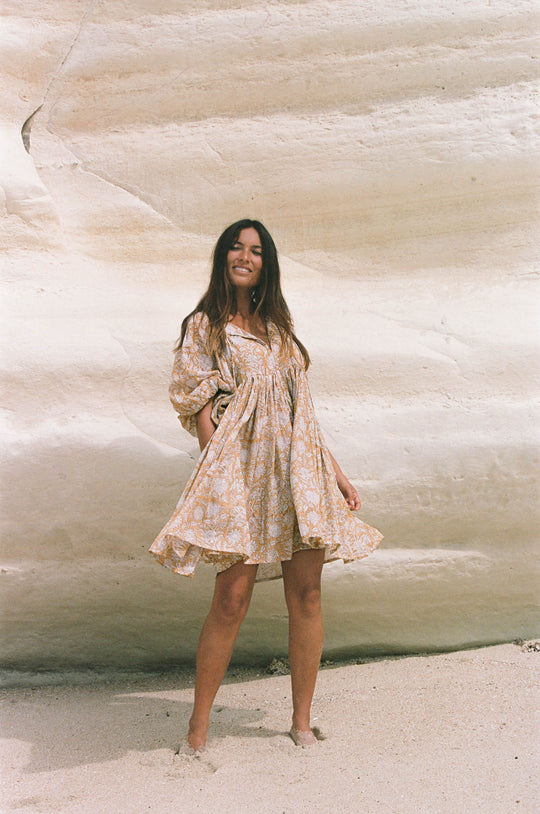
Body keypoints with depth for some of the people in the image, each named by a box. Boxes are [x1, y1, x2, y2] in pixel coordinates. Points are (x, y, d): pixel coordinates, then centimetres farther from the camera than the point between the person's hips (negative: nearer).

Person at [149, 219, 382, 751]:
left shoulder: (278, 324, 20)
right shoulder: (204, 327, 5)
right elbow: (200, 411, -2)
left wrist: (334, 471, 16)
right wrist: (216, 477, -13)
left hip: (300, 468, 5)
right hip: (242, 468, -5)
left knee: (306, 593, 2)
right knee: (232, 598, -9)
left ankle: (302, 722, 17)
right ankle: (198, 724, 10)